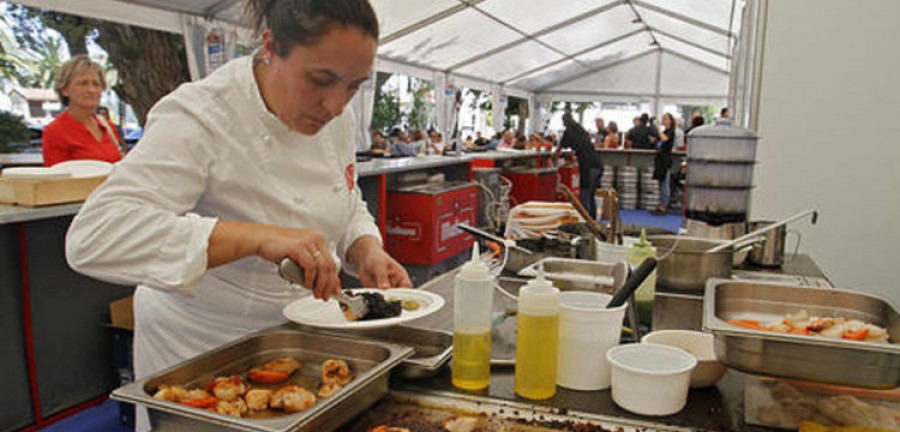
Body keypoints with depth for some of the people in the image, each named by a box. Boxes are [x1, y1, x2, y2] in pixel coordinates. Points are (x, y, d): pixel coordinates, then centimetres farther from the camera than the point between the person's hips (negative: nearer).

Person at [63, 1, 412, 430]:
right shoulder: (199, 116, -25)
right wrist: (255, 238, -44)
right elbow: (93, 237, -35)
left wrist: (367, 251, -13)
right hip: (199, 344, -5)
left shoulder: (337, 117, -5)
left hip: (296, 335, 6)